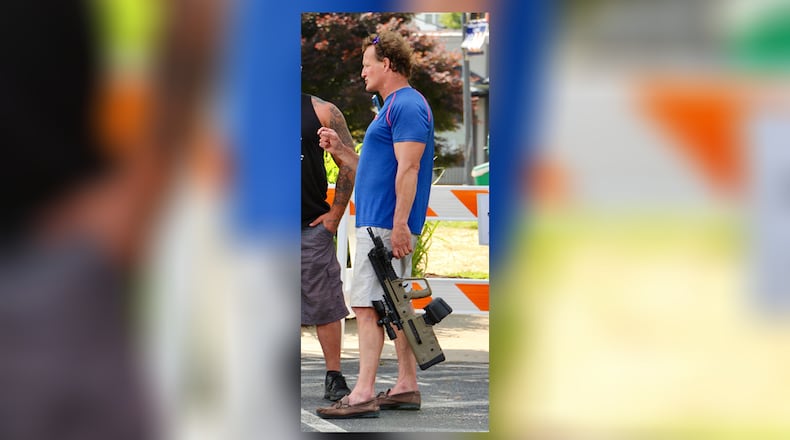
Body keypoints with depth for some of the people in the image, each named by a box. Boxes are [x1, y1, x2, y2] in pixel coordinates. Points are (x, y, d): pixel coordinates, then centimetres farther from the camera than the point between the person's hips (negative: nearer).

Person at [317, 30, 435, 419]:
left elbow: (408, 168, -21)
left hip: (383, 225, -11)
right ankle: (407, 387, 14)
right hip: (381, 223, 11)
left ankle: (364, 394, -16)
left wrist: (399, 224, -26)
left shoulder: (406, 106, -14)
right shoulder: (396, 105, 19)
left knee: (367, 306, -13)